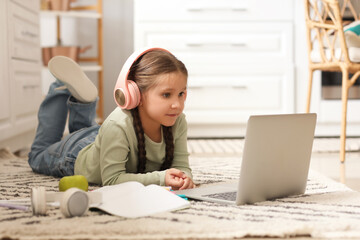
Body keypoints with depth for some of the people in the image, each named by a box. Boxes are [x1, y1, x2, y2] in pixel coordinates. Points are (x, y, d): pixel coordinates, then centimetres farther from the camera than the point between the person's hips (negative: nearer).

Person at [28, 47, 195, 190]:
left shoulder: (178, 122, -32)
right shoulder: (117, 126, -49)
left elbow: (181, 165, -26)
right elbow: (112, 179, -43)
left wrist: (184, 177, -50)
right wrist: (160, 178, -53)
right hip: (76, 154, -5)